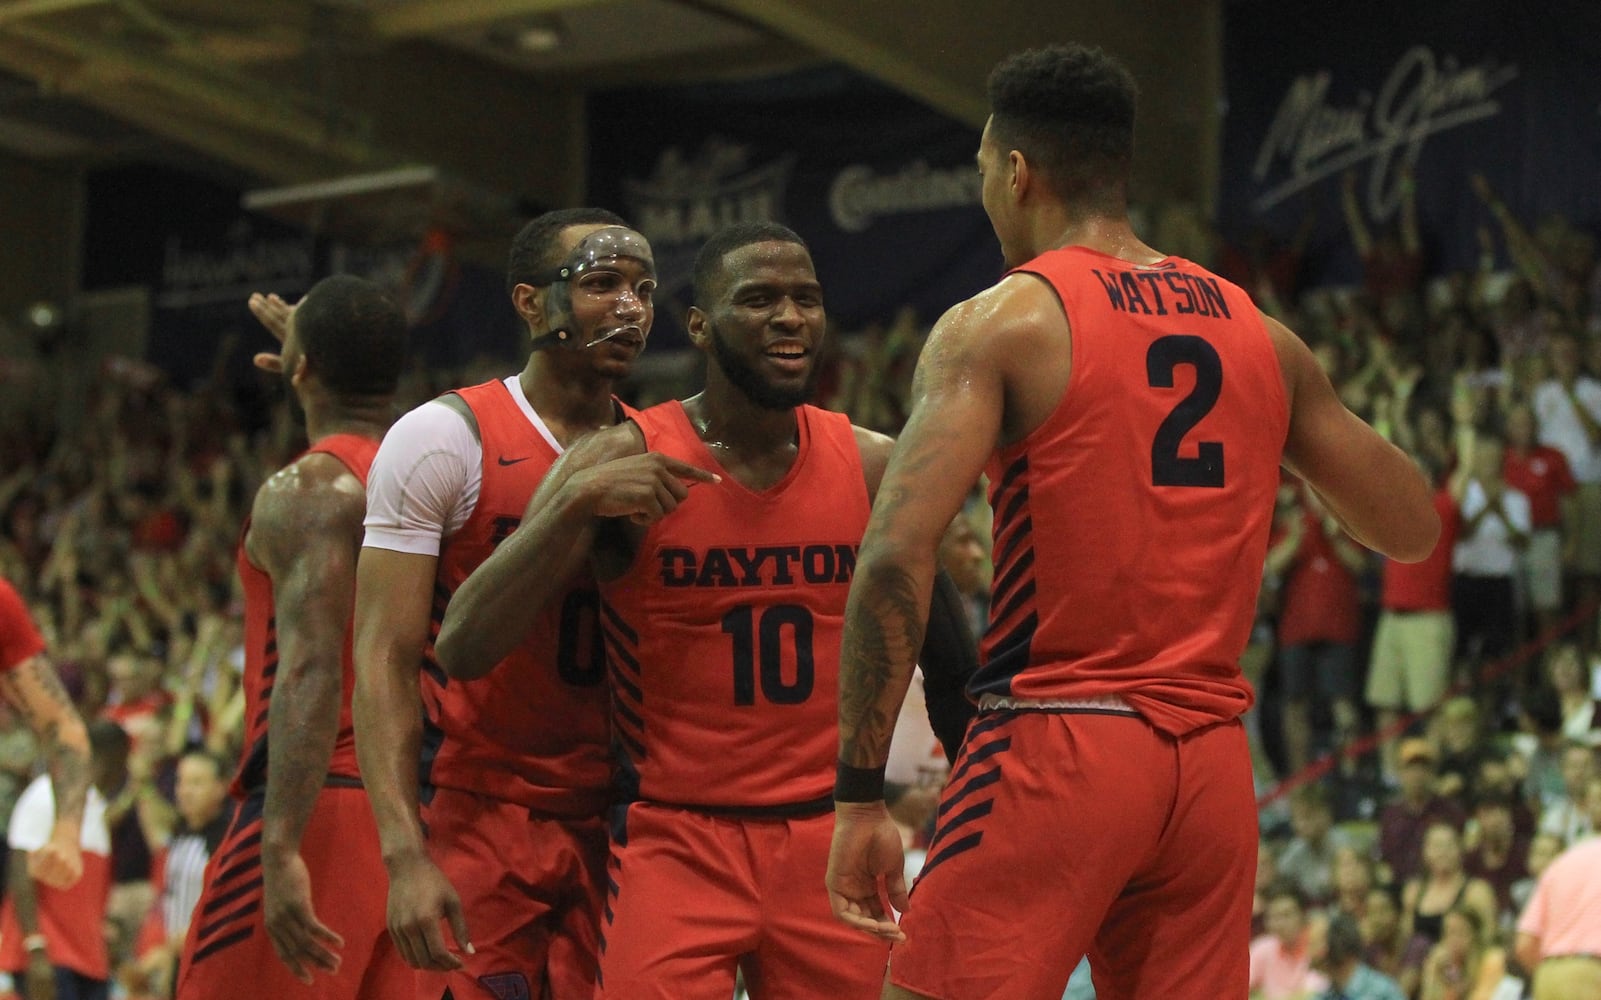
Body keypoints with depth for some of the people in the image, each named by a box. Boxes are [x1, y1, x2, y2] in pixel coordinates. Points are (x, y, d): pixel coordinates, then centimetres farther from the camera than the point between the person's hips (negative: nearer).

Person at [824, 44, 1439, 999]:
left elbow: (898, 555, -15)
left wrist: (860, 794, -12)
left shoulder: (1002, 323, -4)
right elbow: (1413, 526, 19)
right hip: (1214, 761, 5)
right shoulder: (1260, 334, 11)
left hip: (1055, 748, -5)